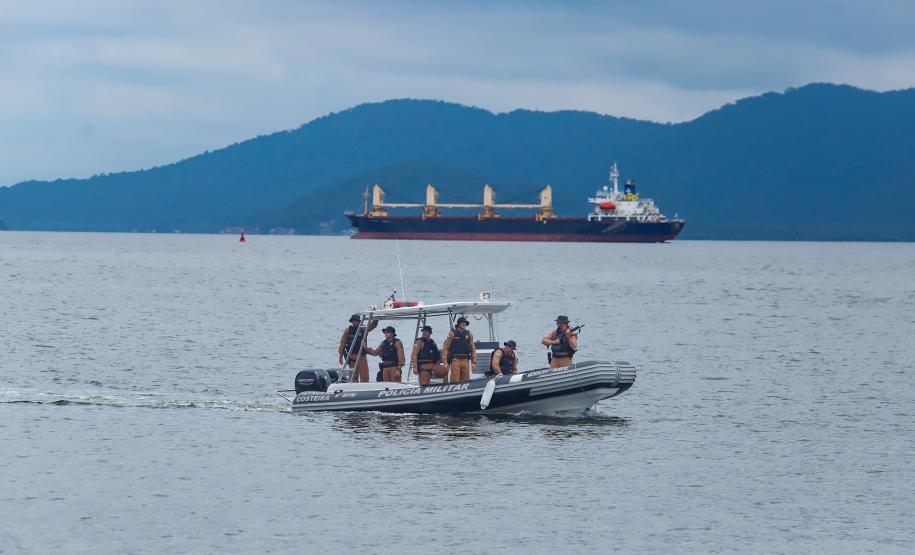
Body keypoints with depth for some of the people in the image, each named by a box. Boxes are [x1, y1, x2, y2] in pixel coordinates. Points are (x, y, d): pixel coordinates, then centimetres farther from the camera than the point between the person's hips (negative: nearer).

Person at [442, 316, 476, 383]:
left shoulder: (469, 334, 13)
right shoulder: (452, 334, 3)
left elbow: (473, 349, 14)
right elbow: (445, 348, 1)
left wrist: (473, 361, 7)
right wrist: (445, 361, -7)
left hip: (465, 361, 3)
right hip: (455, 360, -3)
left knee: (466, 381, 2)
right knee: (455, 381, -11)